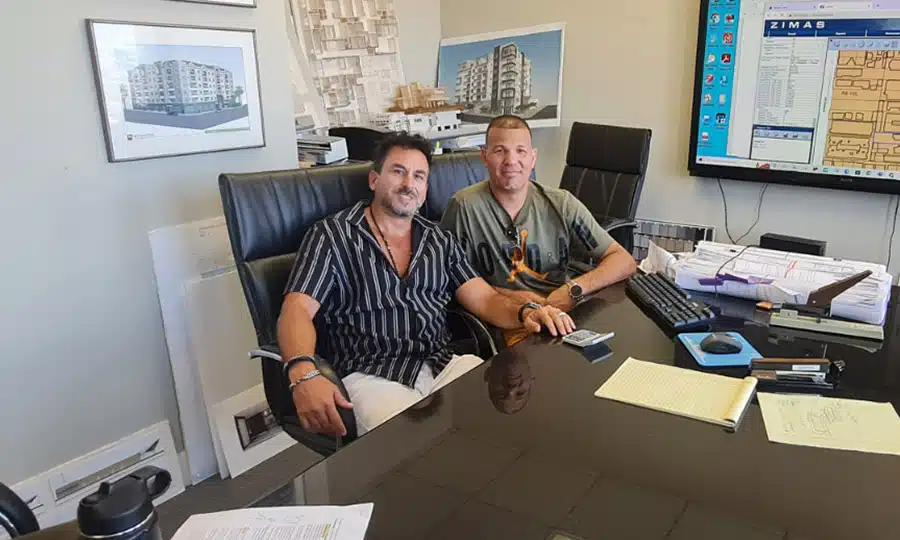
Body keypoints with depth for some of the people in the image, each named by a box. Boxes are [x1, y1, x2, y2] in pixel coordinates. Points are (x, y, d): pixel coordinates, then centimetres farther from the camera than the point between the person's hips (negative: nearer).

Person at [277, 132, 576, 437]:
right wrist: (303, 374, -30)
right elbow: (297, 310, -9)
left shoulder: (441, 241, 18)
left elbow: (485, 300, 11)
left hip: (446, 366, 5)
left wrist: (525, 312, -13)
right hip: (371, 377, -4)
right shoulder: (330, 236, 3)